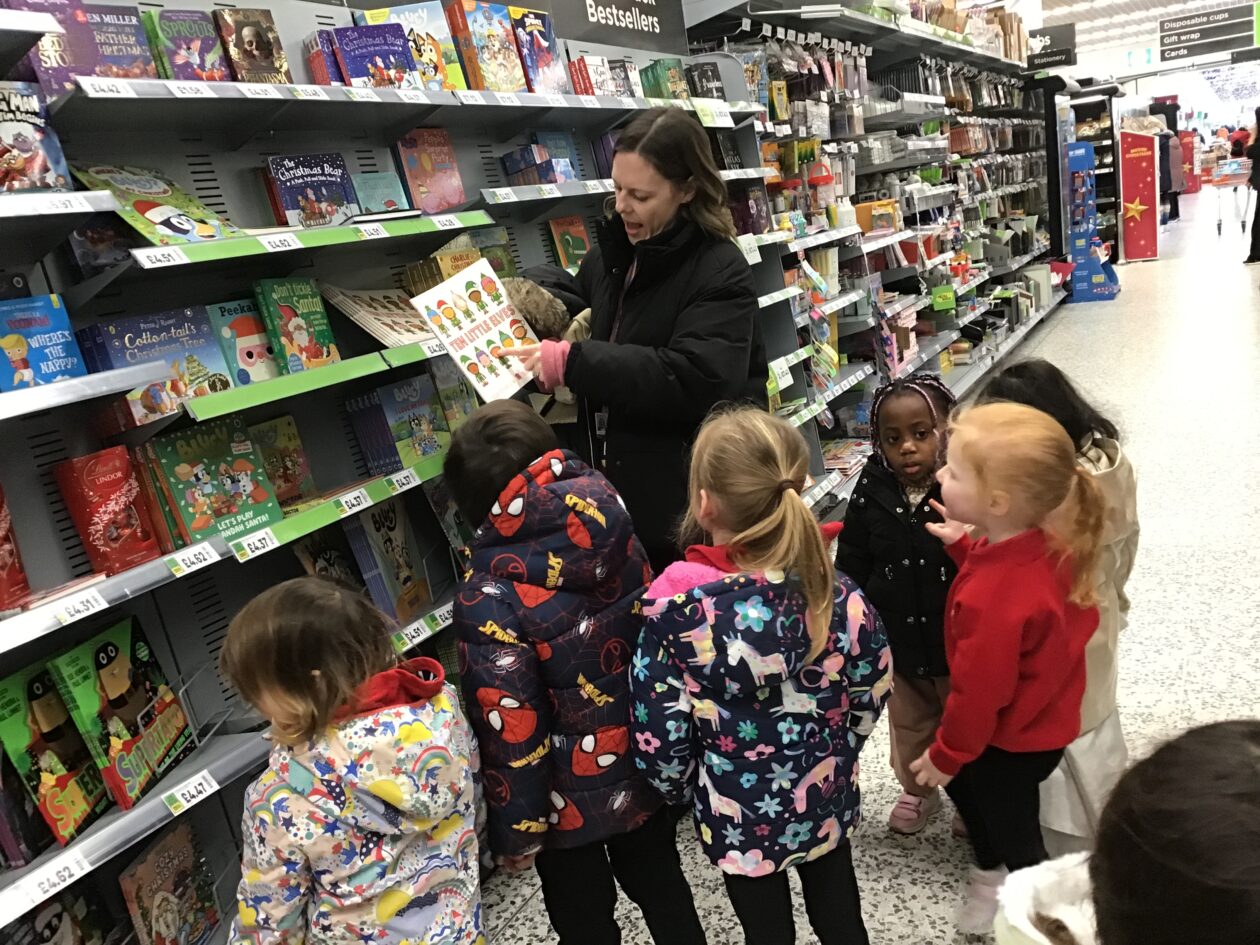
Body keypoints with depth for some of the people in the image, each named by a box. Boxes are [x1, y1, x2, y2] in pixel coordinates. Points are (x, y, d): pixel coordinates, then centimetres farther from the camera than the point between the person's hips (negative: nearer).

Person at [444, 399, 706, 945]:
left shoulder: (488, 596, -27)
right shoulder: (614, 533, -11)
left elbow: (512, 729, -23)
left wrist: (515, 833, -8)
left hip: (572, 798, -5)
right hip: (647, 767, 5)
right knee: (660, 884, 27)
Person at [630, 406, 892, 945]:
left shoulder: (676, 616, -28)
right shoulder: (840, 597, -18)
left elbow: (659, 739, -19)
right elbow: (871, 696, -4)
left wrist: (680, 792, 2)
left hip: (741, 819, -2)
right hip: (827, 801, 3)